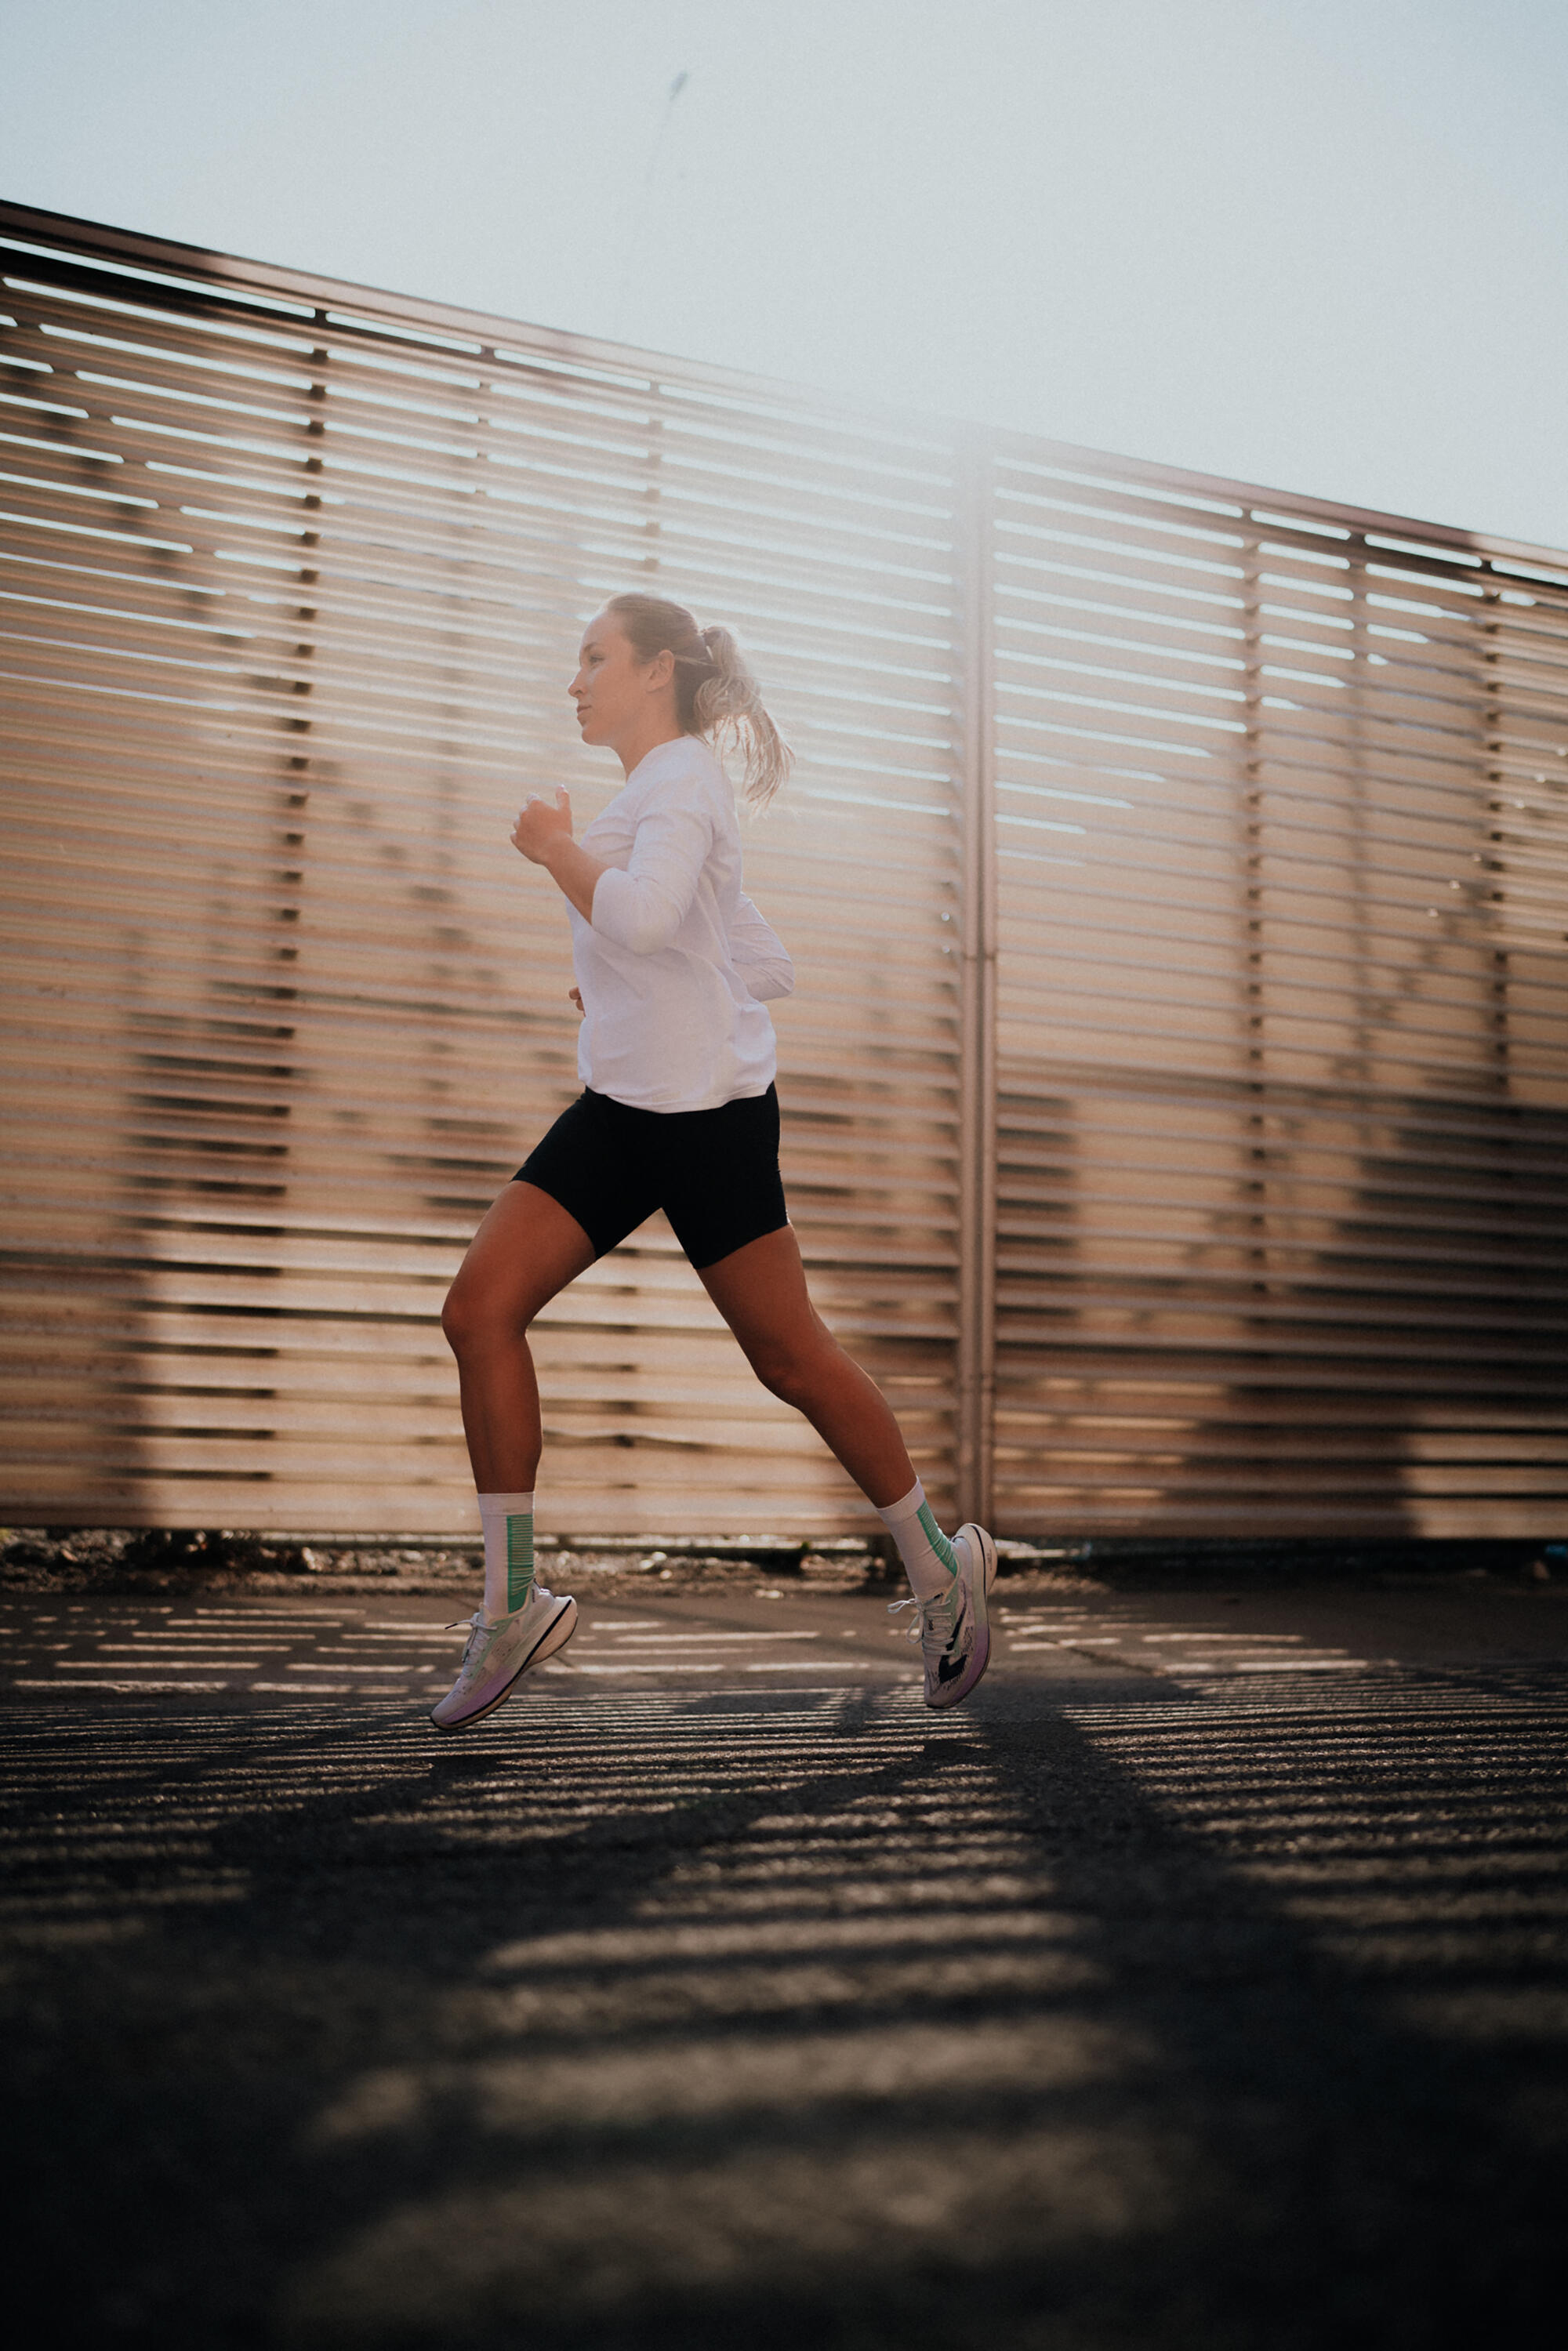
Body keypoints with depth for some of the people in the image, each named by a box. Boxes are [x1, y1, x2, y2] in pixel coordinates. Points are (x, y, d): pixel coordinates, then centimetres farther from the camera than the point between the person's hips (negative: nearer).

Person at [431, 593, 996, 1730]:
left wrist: (553, 846, -11)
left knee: (789, 1355, 0)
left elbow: (643, 918, -27)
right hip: (619, 1111, 9)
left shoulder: (685, 776, -7)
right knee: (481, 1308, -3)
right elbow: (769, 966, 24)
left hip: (707, 1112, -9)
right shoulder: (651, 796, 22)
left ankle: (939, 1565, 19)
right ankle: (514, 1605, 1)